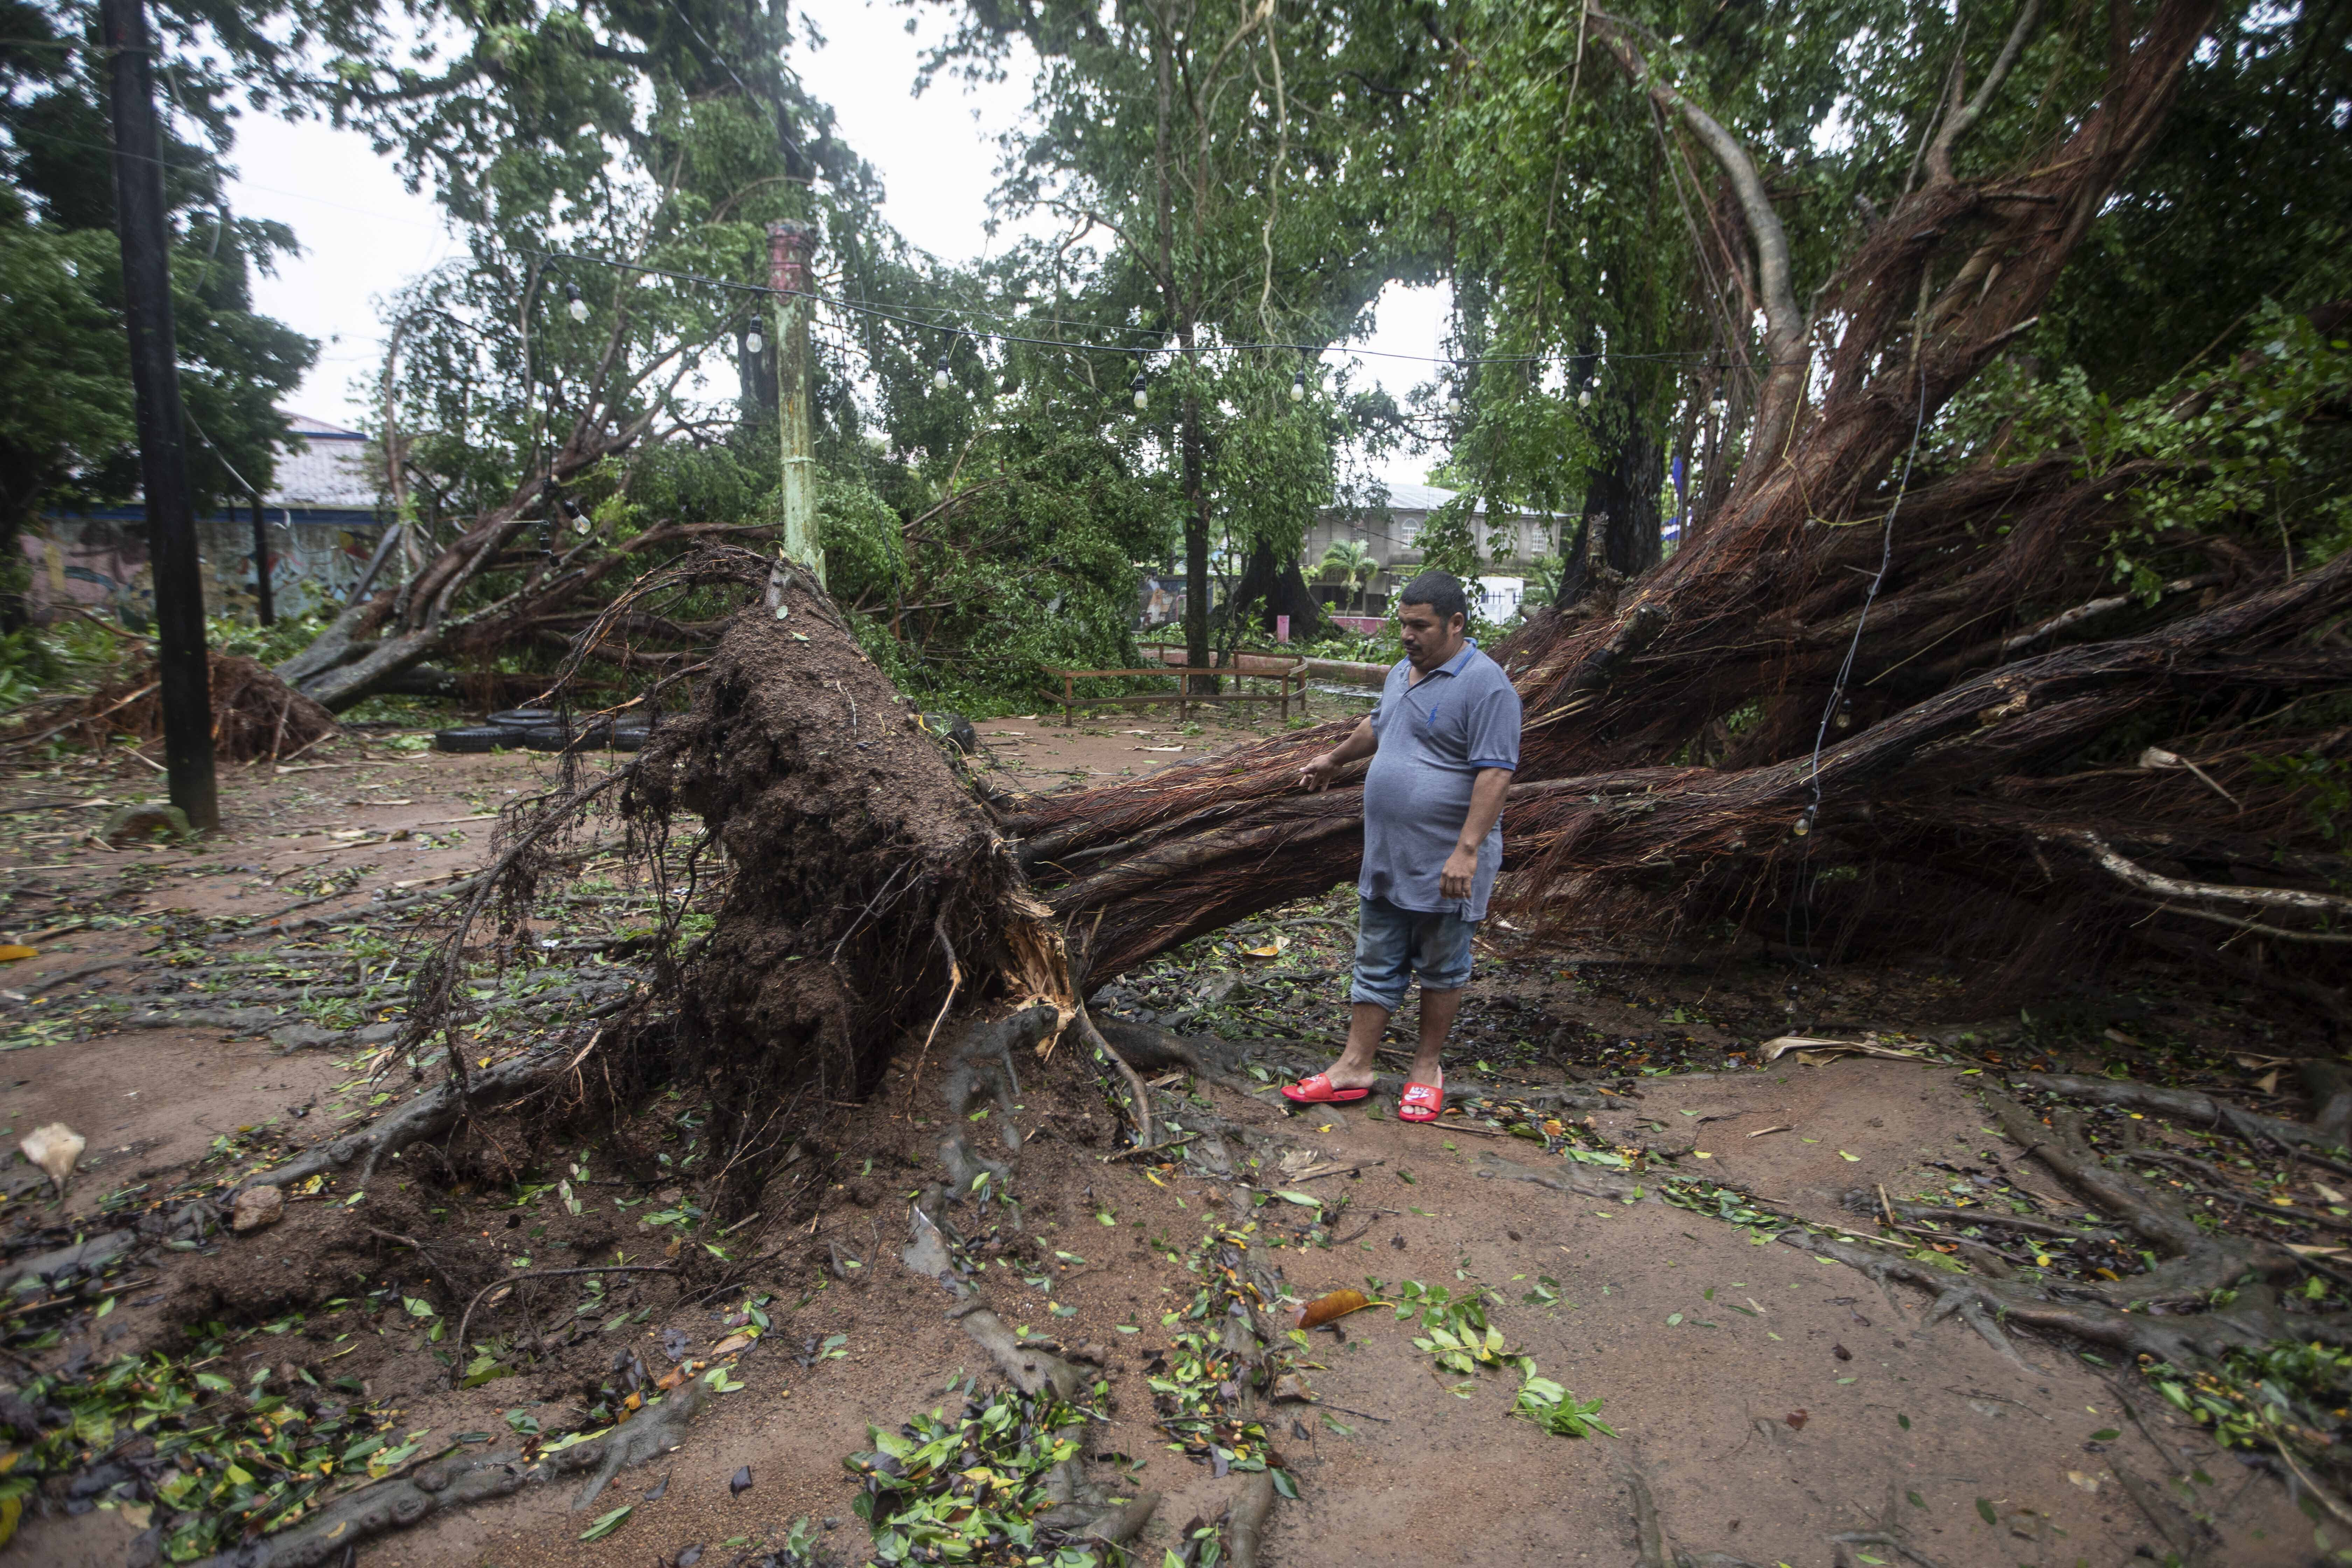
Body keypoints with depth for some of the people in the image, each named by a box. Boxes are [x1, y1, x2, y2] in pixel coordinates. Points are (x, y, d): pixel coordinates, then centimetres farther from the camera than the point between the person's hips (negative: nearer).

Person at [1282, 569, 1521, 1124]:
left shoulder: (1485, 685, -16)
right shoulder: (1402, 673, 11)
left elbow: (1495, 773, -23)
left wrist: (1467, 852, -28)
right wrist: (1335, 759, 43)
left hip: (1445, 866, -8)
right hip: (1386, 859, 8)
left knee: (1441, 969, 10)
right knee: (1375, 966, 12)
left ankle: (1426, 1068, 25)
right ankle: (1354, 1068, 20)